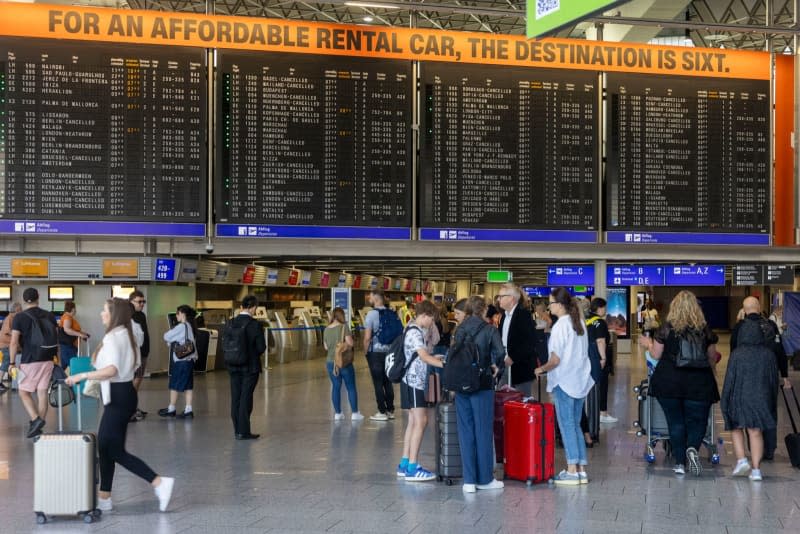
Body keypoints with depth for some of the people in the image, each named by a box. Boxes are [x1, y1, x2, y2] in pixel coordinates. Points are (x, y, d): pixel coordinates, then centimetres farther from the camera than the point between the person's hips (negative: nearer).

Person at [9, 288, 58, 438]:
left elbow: (14, 342, -11)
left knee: (24, 392, 7)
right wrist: (56, 357, 20)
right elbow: (55, 338, 12)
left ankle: (36, 419, -11)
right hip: (47, 359, 4)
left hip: (29, 361, -4)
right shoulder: (49, 316, 7)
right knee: (42, 393, 6)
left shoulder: (20, 317, -7)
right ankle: (38, 426, 10)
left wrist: (12, 362, -7)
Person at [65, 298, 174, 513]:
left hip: (118, 396, -10)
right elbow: (134, 364, 17)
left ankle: (159, 483, -9)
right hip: (123, 393, 10)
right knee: (104, 446, 13)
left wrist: (82, 376, -27)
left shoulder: (112, 337, -18)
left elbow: (112, 369, -31)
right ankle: (104, 497, 18)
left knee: (115, 450, -5)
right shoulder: (126, 335, 11)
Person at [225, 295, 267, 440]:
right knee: (246, 398, 1)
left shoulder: (231, 323, 0)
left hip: (233, 367, 4)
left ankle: (237, 430, 16)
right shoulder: (255, 325, -14)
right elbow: (261, 347, -12)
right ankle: (243, 432, 3)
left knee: (235, 398, 10)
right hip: (250, 367, -4)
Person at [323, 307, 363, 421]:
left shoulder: (326, 330, 4)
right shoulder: (344, 327, -12)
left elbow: (326, 347, 11)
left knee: (336, 387, 11)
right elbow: (350, 343, -16)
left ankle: (337, 413, 12)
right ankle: (354, 413, 6)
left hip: (331, 362, 4)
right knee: (351, 387, 5)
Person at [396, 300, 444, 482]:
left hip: (416, 381, 10)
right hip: (414, 382, -10)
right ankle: (412, 468, -12)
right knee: (420, 421, -11)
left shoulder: (414, 330, 15)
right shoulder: (414, 332, -16)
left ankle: (404, 465, 14)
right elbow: (424, 357, -26)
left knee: (413, 422, 11)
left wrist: (434, 358, 18)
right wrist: (446, 364, -31)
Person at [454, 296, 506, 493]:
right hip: (482, 385, -4)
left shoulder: (460, 329, 6)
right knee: (483, 431, 5)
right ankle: (484, 479, 10)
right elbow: (500, 352, -19)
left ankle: (469, 480, 6)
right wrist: (496, 367, -1)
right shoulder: (489, 330, -6)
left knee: (465, 432, 7)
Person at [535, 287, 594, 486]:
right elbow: (583, 353, 13)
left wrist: (542, 369, 1)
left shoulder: (560, 326, -15)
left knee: (567, 426, -2)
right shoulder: (579, 323, 9)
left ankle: (572, 471, -2)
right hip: (580, 380, 8)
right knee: (575, 425, 12)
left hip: (564, 382, -8)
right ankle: (582, 469, 12)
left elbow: (556, 359, -17)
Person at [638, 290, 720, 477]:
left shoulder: (666, 329, -4)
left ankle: (680, 463, 8)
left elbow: (656, 355, 0)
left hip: (669, 382, 0)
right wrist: (709, 374, 27)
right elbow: (712, 358, 7)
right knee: (697, 421, 7)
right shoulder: (705, 331, 0)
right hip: (698, 384, 0)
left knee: (675, 422, 9)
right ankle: (692, 448, -21)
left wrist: (648, 344, 21)